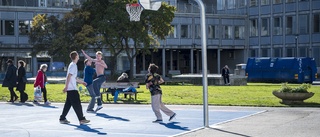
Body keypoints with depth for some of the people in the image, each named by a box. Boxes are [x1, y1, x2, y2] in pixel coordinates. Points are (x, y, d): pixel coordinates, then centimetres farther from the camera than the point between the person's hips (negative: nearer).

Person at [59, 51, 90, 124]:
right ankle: (81, 119, -5)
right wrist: (66, 86, -24)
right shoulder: (73, 65, -12)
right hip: (72, 89, -10)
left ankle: (62, 118, 14)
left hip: (70, 89, 10)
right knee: (77, 104, -7)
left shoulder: (73, 65, 18)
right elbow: (69, 76, -20)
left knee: (68, 104, 11)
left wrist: (82, 82, 35)